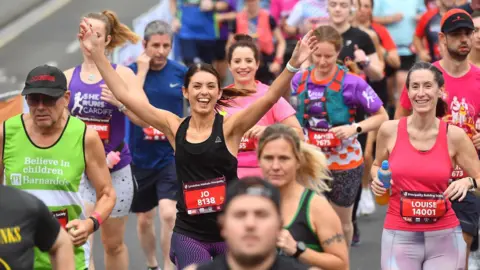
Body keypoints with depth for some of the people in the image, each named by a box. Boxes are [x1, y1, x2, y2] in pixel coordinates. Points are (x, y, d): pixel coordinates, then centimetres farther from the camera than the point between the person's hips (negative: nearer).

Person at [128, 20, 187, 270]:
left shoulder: (182, 73, -5)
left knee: (168, 214, -19)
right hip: (140, 158, 1)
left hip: (172, 157, -1)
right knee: (144, 219, 15)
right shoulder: (131, 71, -7)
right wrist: (142, 70, -21)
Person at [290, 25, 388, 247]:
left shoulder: (351, 83, -14)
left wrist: (355, 128, -23)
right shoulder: (299, 80, -2)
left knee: (342, 222, 13)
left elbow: (382, 116, -9)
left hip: (344, 163, -2)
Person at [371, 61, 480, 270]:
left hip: (444, 237, 0)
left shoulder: (454, 136, -5)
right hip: (399, 236, 0)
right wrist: (378, 180, -4)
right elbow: (377, 166, 17)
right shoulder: (389, 130, -2)